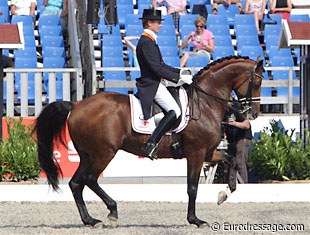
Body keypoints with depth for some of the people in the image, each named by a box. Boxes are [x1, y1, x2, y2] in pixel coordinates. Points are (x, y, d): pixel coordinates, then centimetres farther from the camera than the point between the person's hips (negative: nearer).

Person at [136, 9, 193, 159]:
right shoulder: (146, 42, -15)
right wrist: (178, 78, -17)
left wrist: (180, 72, 12)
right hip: (151, 86, -11)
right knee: (174, 111, -22)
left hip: (155, 84, 11)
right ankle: (151, 144, -25)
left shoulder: (150, 41, 18)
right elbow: (157, 68, -20)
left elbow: (160, 65, 22)